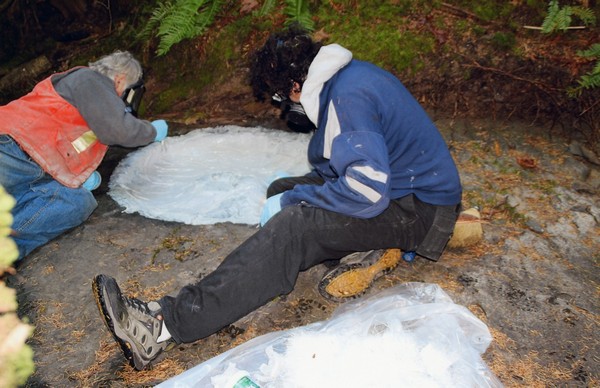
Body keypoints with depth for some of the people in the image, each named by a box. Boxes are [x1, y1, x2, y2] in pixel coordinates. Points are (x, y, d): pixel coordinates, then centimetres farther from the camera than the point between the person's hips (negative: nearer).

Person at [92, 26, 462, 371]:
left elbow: (366, 190, -32)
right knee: (280, 192, 8)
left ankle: (168, 324, -30)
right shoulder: (351, 73, 8)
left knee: (292, 225, -29)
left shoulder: (348, 96, -23)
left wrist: (295, 199, -18)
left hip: (419, 210, -10)